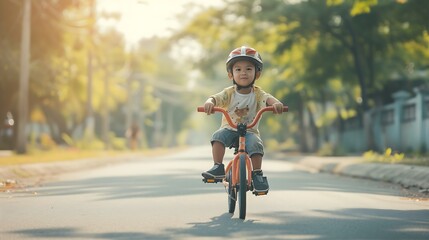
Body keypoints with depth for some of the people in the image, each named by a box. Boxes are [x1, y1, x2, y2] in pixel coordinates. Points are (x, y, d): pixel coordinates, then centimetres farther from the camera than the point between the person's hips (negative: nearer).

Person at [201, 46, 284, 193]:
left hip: (250, 131, -1)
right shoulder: (229, 93, -4)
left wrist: (276, 103, -50)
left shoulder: (257, 94, -5)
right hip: (229, 129, 1)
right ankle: (218, 168, -24)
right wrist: (209, 103, -44)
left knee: (255, 144, -30)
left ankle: (257, 174, -14)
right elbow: (215, 98, -19)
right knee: (218, 136, -29)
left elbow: (268, 99, -25)